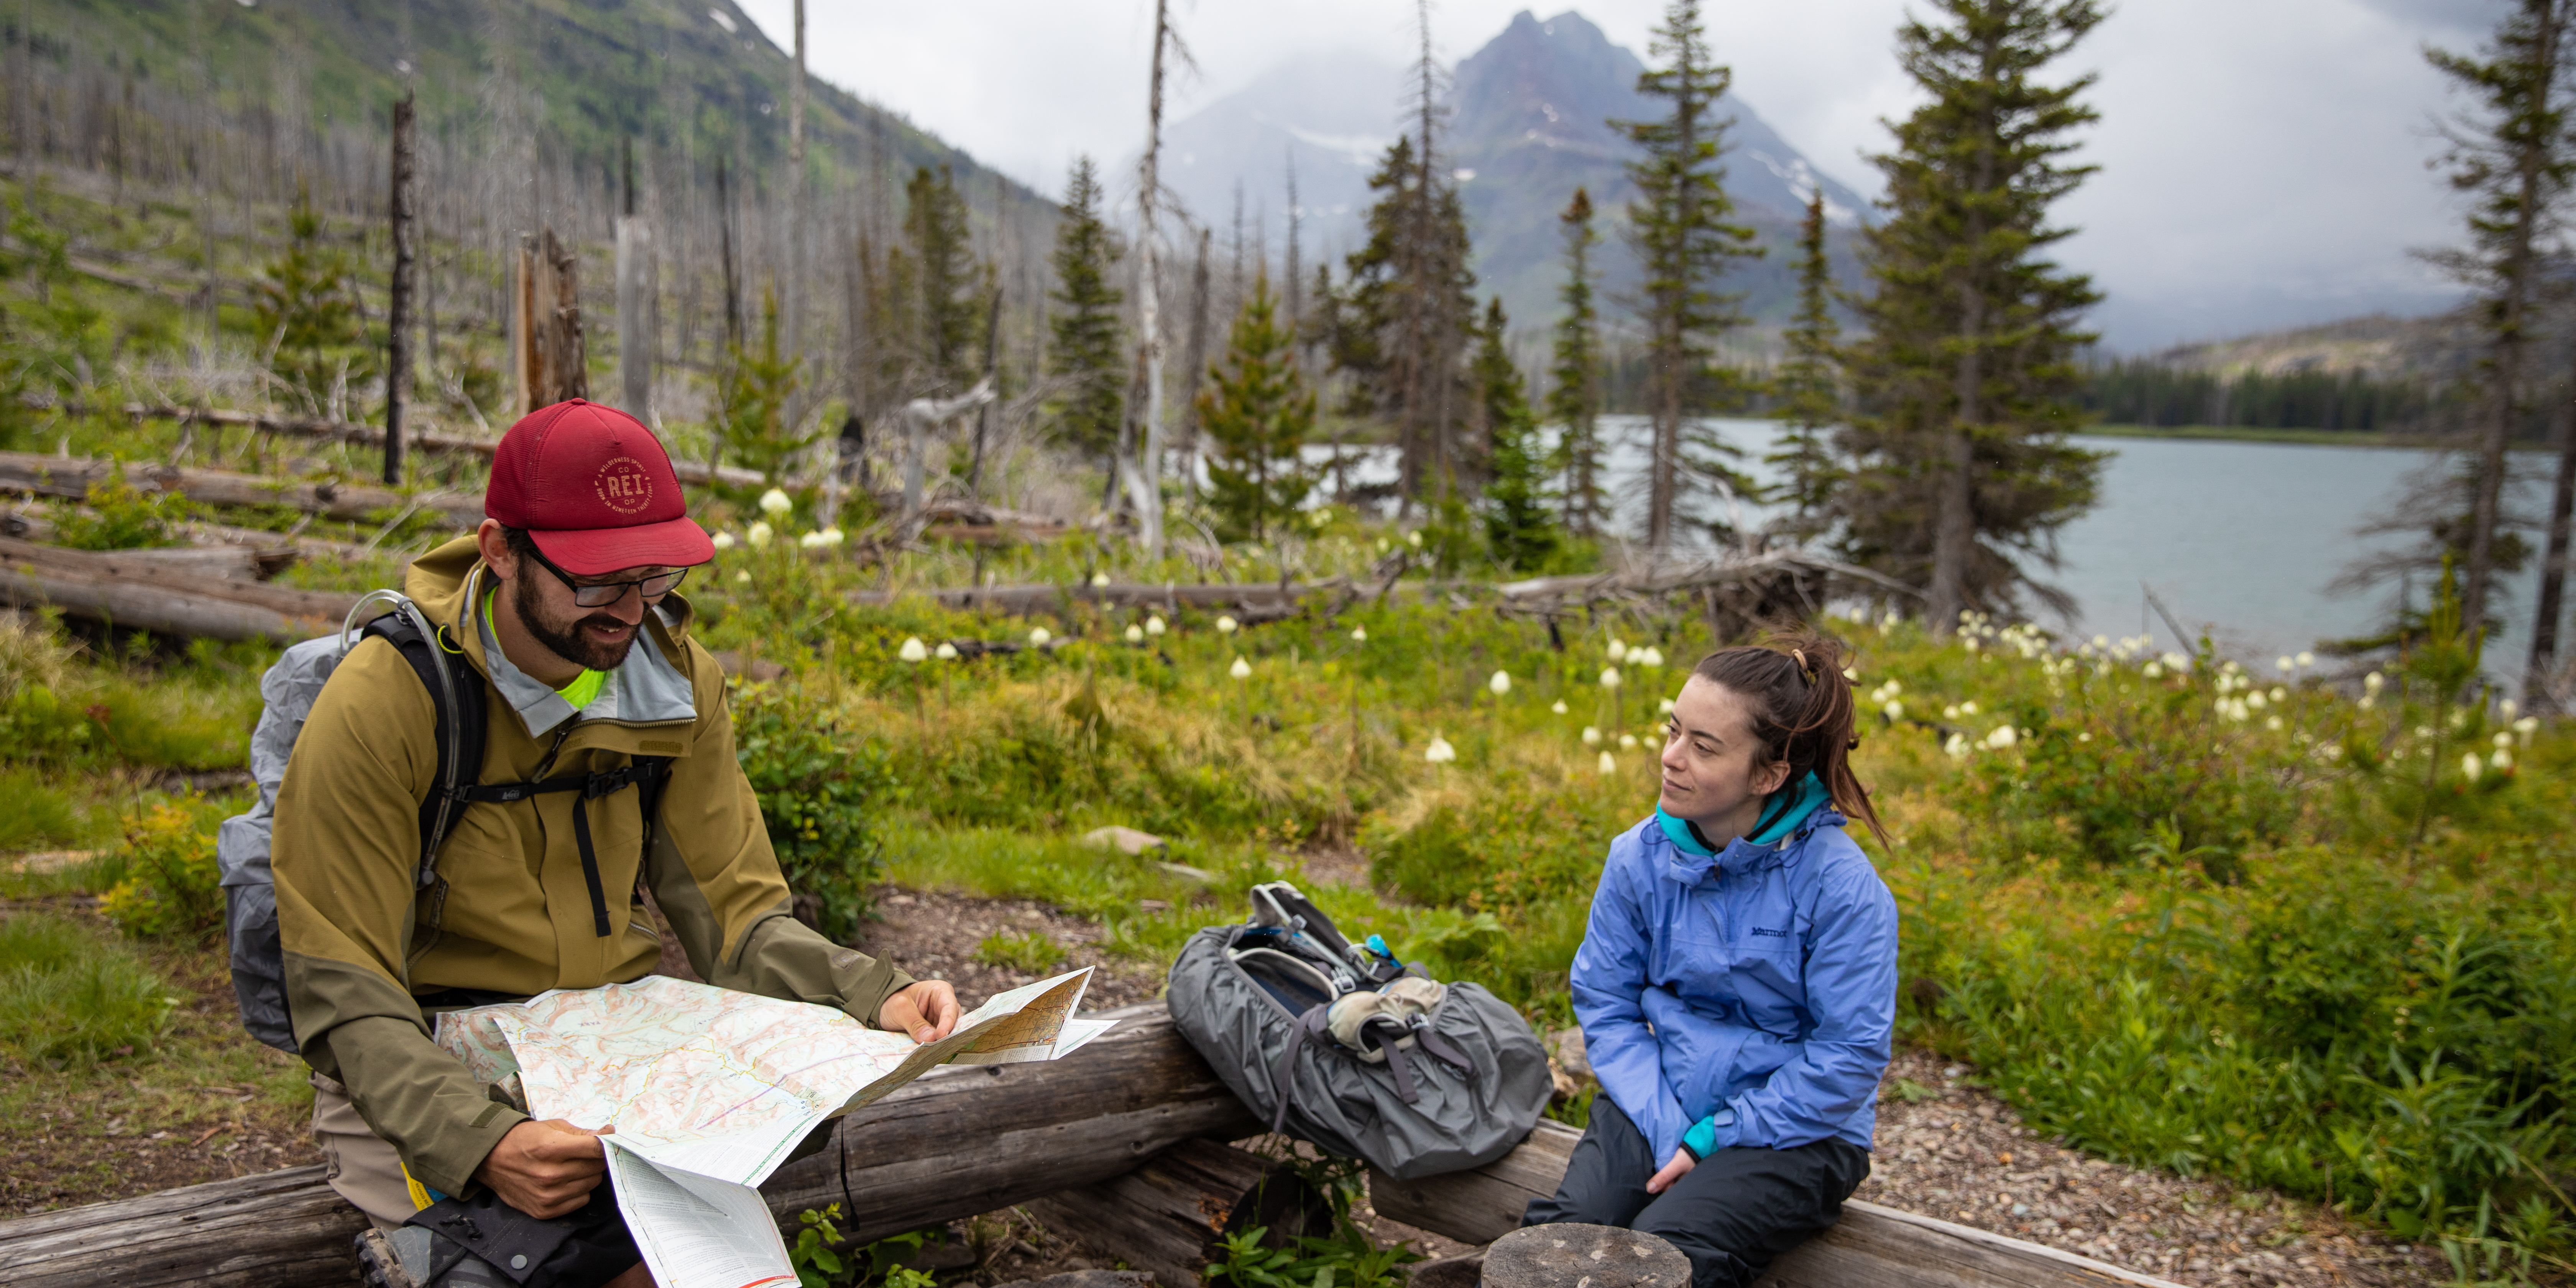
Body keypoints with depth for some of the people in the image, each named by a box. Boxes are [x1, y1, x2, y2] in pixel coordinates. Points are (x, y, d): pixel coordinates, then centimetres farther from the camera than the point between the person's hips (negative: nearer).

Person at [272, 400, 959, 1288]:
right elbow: (348, 996, -15)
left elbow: (733, 914, 1)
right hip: (426, 1073, -3)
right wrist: (479, 1144, -31)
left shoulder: (675, 680, -2)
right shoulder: (380, 706, -16)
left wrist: (874, 997, -17)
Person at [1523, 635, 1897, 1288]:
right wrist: (1664, 1129, -12)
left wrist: (1714, 1139, -15)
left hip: (1794, 1128, -3)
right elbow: (1607, 1006, 2)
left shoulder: (1841, 885, -16)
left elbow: (1851, 1056, -14)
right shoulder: (1638, 856, -3)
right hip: (1659, 1104, 4)